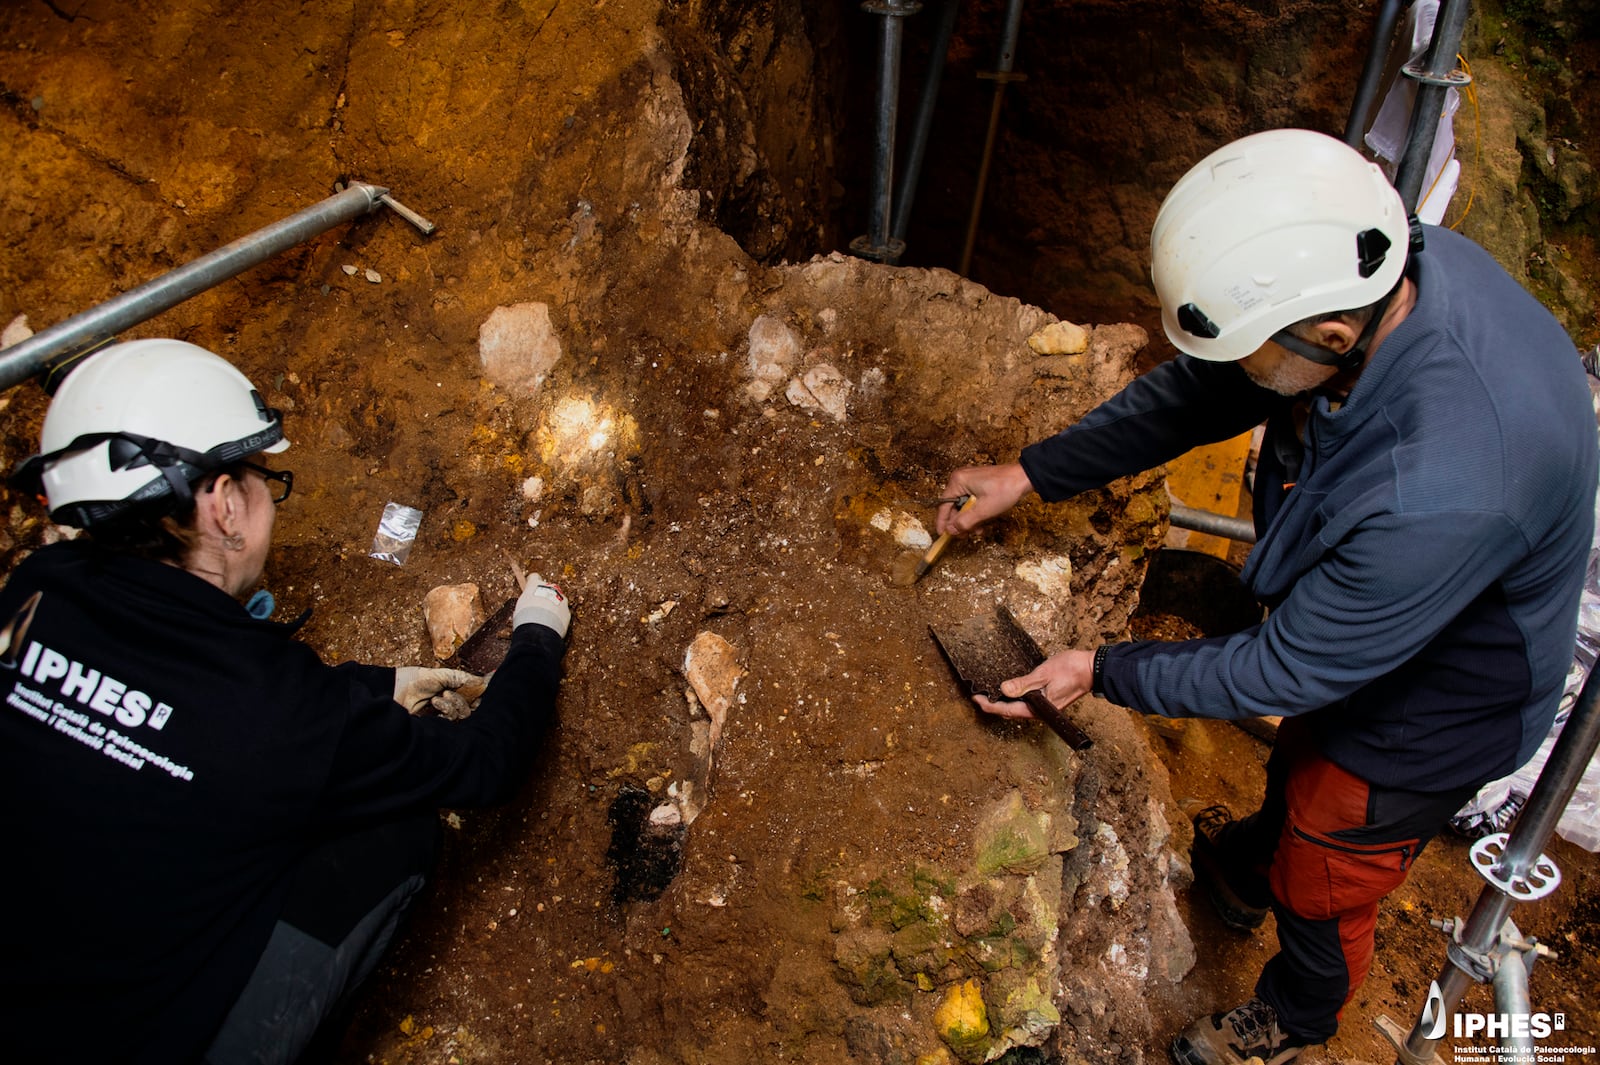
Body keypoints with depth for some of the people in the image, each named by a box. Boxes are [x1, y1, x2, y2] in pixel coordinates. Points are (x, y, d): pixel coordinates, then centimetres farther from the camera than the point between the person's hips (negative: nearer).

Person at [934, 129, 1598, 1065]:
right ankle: (1249, 870, 70)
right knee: (1297, 763, 35)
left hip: (1422, 716, -6)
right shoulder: (1387, 266, -23)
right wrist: (1032, 474, -8)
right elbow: (1200, 391, -9)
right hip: (1342, 625, 7)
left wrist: (1103, 673, -20)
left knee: (1323, 886, 22)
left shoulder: (1443, 494, -47)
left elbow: (1293, 669, -31)